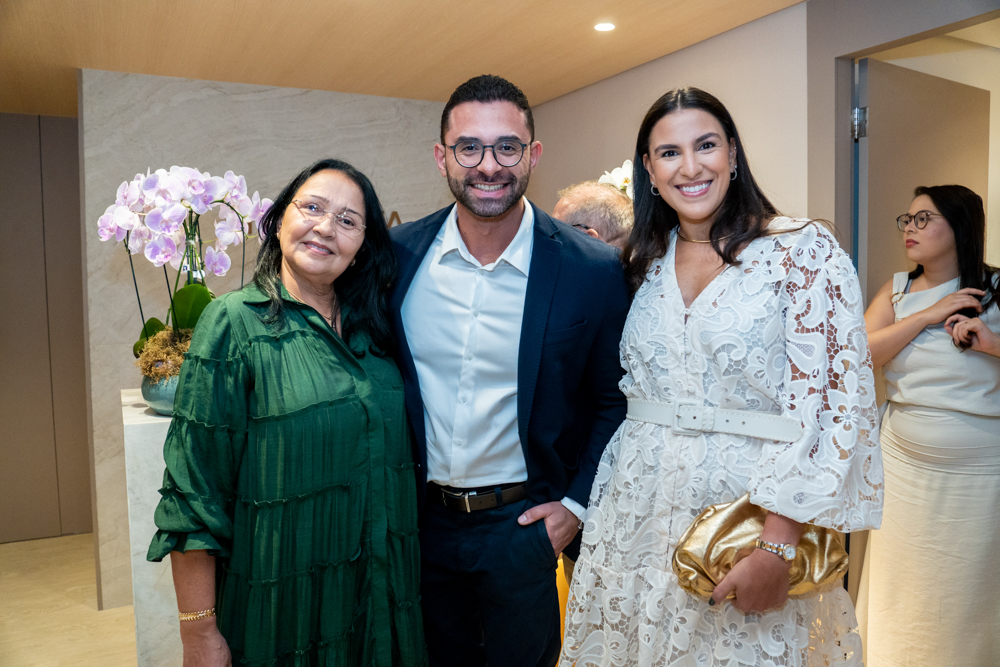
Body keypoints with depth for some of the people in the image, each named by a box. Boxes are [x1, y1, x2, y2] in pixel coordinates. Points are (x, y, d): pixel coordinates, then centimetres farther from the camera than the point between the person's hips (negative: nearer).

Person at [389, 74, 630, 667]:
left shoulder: (594, 271, -15)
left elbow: (616, 399, -4)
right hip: (418, 520, 3)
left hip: (524, 524, -2)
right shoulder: (398, 255, -8)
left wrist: (578, 504, -6)